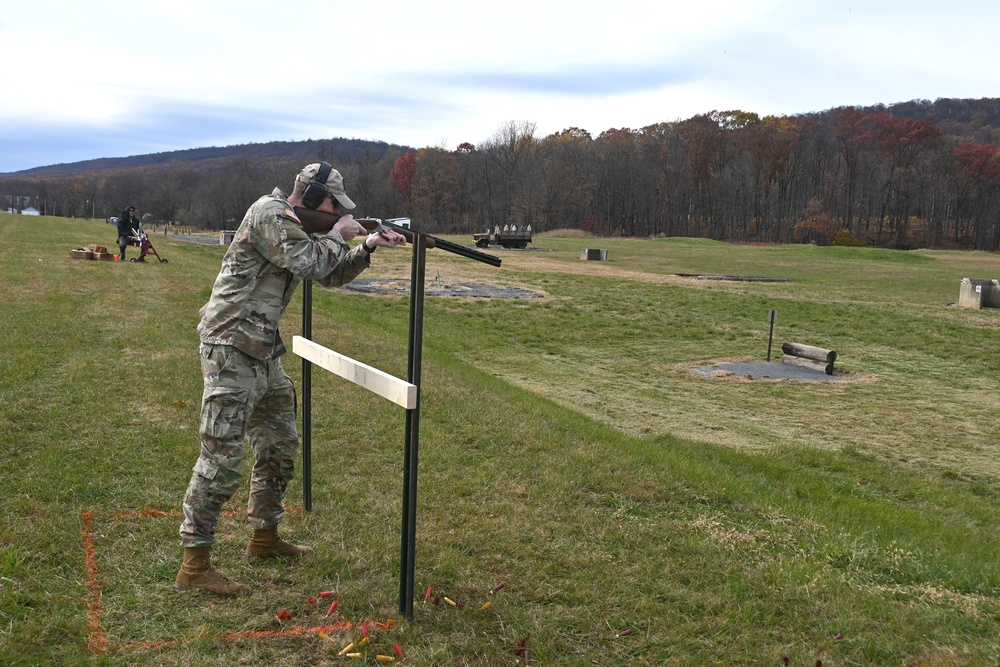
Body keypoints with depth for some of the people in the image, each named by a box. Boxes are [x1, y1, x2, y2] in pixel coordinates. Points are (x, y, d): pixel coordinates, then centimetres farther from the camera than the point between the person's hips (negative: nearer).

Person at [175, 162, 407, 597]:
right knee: (223, 456, -10)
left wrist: (368, 247, 9)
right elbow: (310, 265, -21)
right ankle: (194, 565, -4)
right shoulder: (269, 214, -13)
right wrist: (337, 234, -4)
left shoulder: (300, 225, 17)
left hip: (263, 354, 10)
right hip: (231, 350, -10)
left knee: (280, 447, 17)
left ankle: (264, 537, 31)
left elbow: (331, 275, 21)